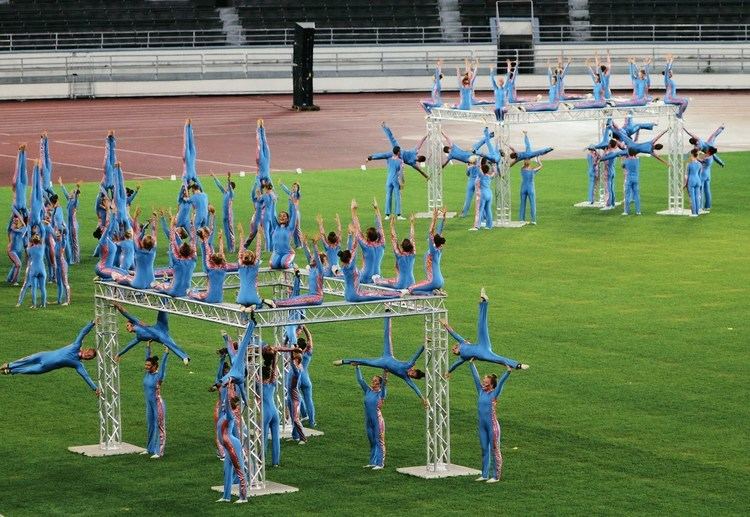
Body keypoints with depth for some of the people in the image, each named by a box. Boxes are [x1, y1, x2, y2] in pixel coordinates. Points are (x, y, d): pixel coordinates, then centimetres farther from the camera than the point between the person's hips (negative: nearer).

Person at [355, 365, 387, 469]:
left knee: (379, 442, 1)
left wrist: (385, 371, -31)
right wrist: (357, 368, 4)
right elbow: (360, 380, 8)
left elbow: (384, 382, -20)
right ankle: (372, 462, 22)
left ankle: (380, 463, 5)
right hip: (368, 421, 6)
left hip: (377, 420, -6)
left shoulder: (381, 393, -6)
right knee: (372, 442, 14)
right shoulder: (368, 391, 7)